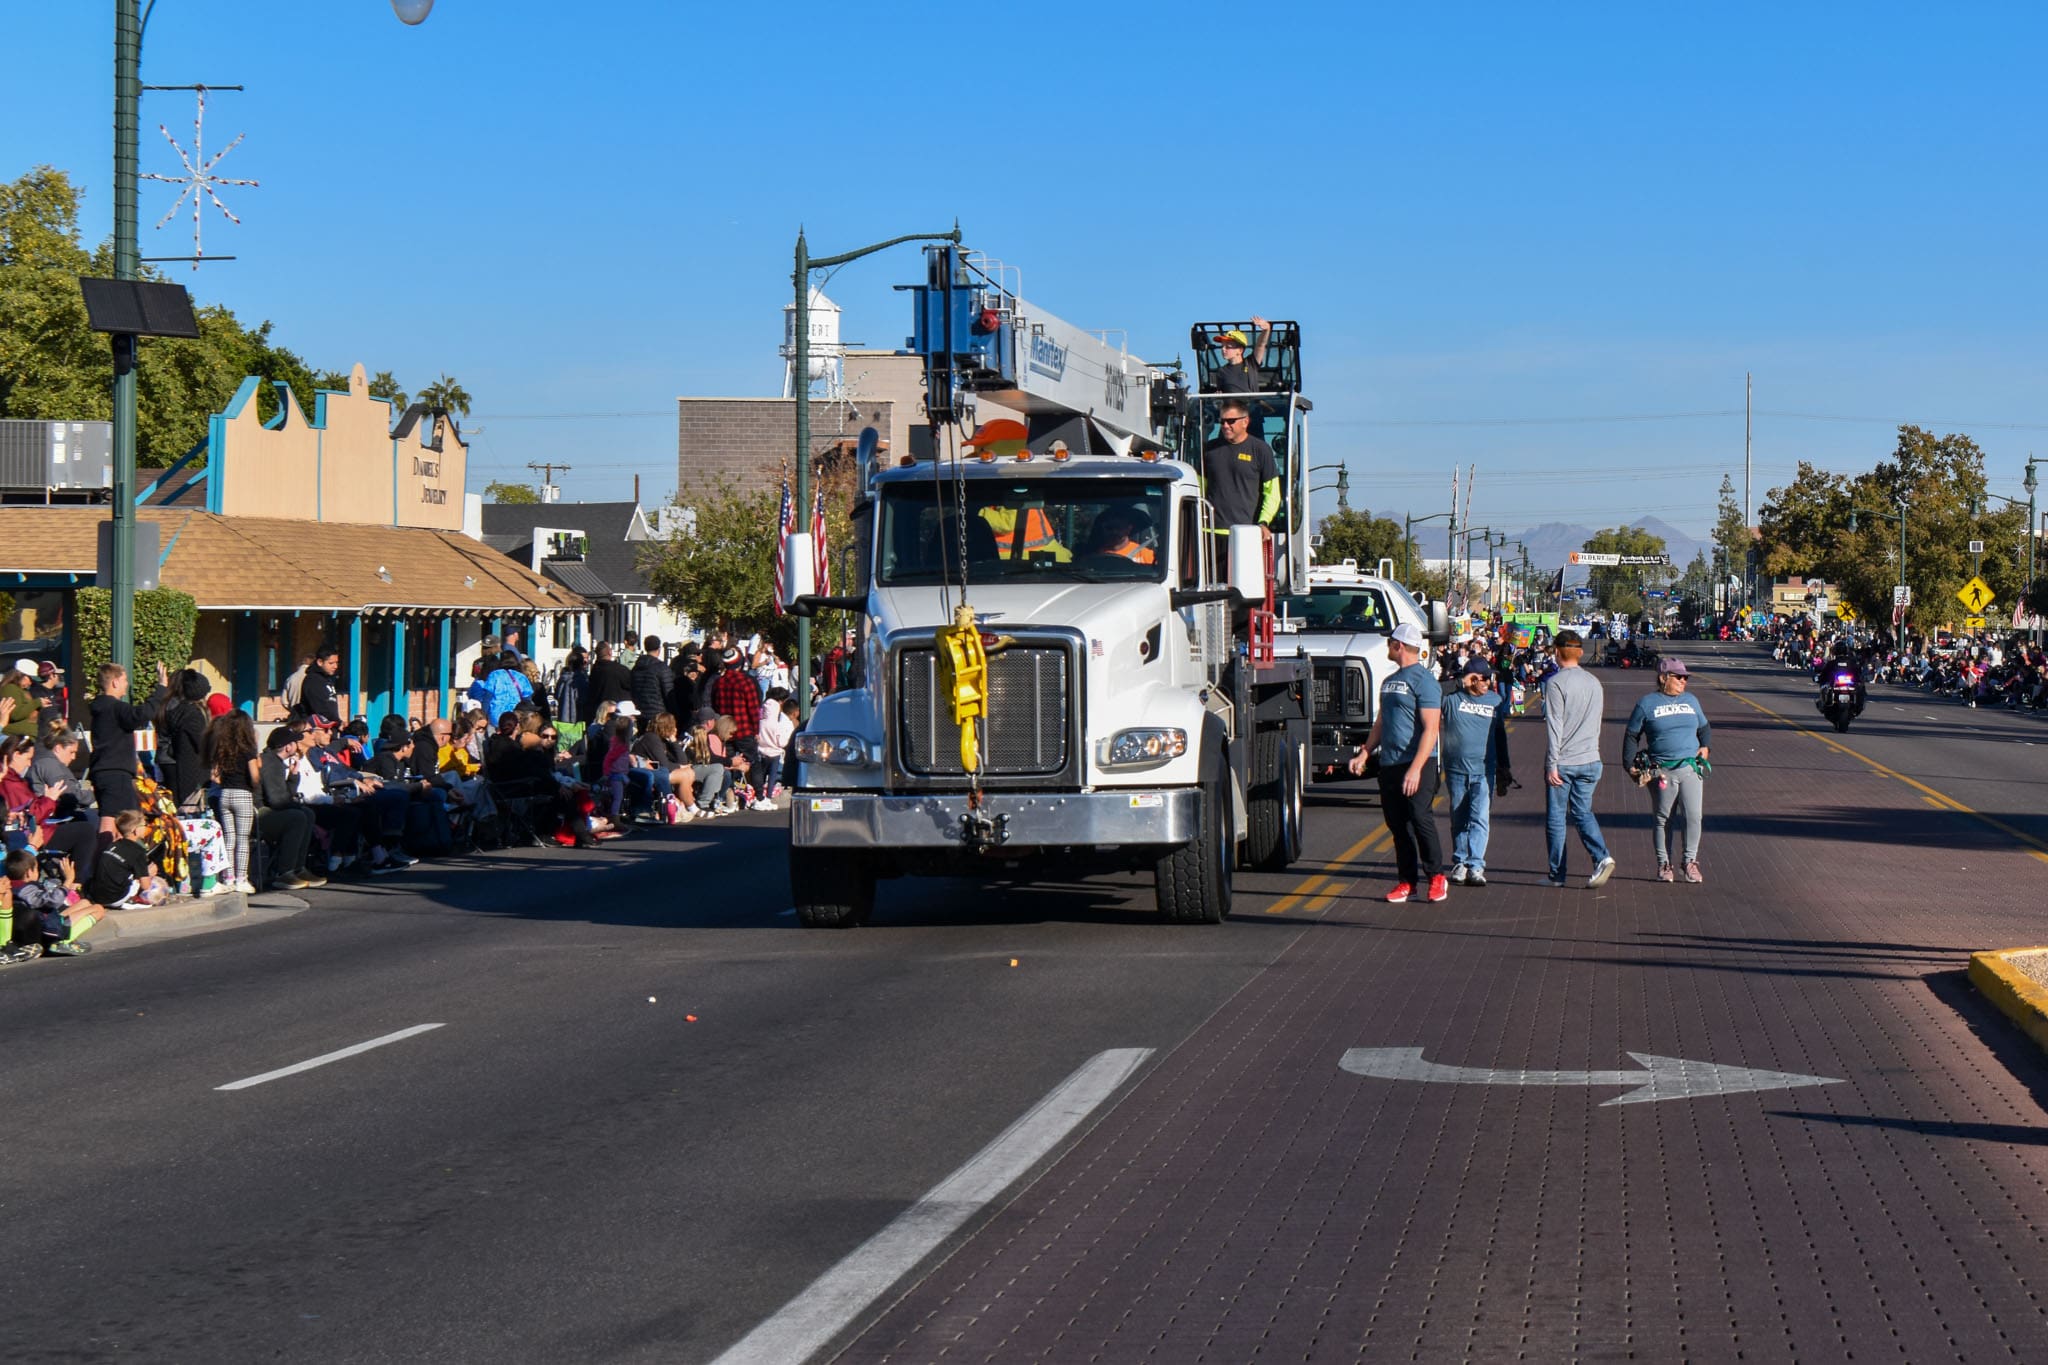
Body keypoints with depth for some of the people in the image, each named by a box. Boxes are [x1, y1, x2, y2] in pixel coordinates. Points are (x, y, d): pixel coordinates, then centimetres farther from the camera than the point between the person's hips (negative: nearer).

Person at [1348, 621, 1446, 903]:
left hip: (1417, 764, -8)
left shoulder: (1424, 681, -8)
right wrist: (1364, 752, 13)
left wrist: (1416, 768, -23)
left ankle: (1436, 877, 0)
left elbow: (1431, 729, -15)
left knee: (1420, 819, -11)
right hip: (1389, 764, 8)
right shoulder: (1389, 682, 19)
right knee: (1397, 824, 6)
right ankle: (1407, 880, 11)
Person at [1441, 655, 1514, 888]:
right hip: (1456, 770, -1)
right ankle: (1459, 864, 19)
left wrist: (1504, 771, 21)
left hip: (1484, 771, 1)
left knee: (1480, 819, -11)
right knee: (1459, 821, 9)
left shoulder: (1495, 700, 9)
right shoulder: (1452, 698, -1)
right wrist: (1461, 684, -18)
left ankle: (1476, 866, -13)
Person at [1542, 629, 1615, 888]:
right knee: (1582, 812, 14)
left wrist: (1552, 764, -15)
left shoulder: (1556, 682, -12)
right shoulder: (1595, 683, 8)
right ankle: (1602, 857, -7)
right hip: (1590, 760, 5)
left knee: (1555, 817, 5)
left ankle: (1557, 874, 9)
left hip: (1562, 761, -5)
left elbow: (1553, 726, -16)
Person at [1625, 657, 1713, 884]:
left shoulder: (1691, 701, 15)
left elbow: (1704, 727, 28)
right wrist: (1629, 764, 0)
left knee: (1694, 815, -7)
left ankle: (1691, 861, 6)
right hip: (1662, 770, -3)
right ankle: (1664, 864, 14)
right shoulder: (1647, 703, 3)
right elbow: (1631, 735, 7)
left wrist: (1705, 746, 9)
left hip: (1691, 768, 3)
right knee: (1662, 819, 3)